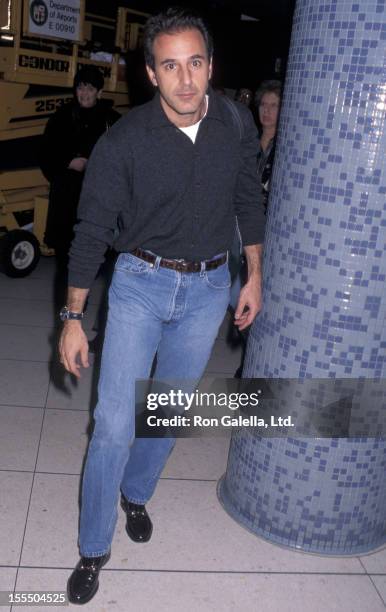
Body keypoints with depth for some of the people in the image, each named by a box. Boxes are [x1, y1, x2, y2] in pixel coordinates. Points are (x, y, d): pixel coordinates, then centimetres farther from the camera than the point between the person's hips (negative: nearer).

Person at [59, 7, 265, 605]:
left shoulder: (237, 124, -7)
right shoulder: (124, 141, -16)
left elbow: (248, 201, 7)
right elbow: (92, 229, -10)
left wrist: (254, 277, 9)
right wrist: (73, 317, -9)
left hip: (209, 288, 3)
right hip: (140, 284, -2)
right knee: (115, 423, -4)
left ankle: (135, 494, 43)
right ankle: (93, 550, 16)